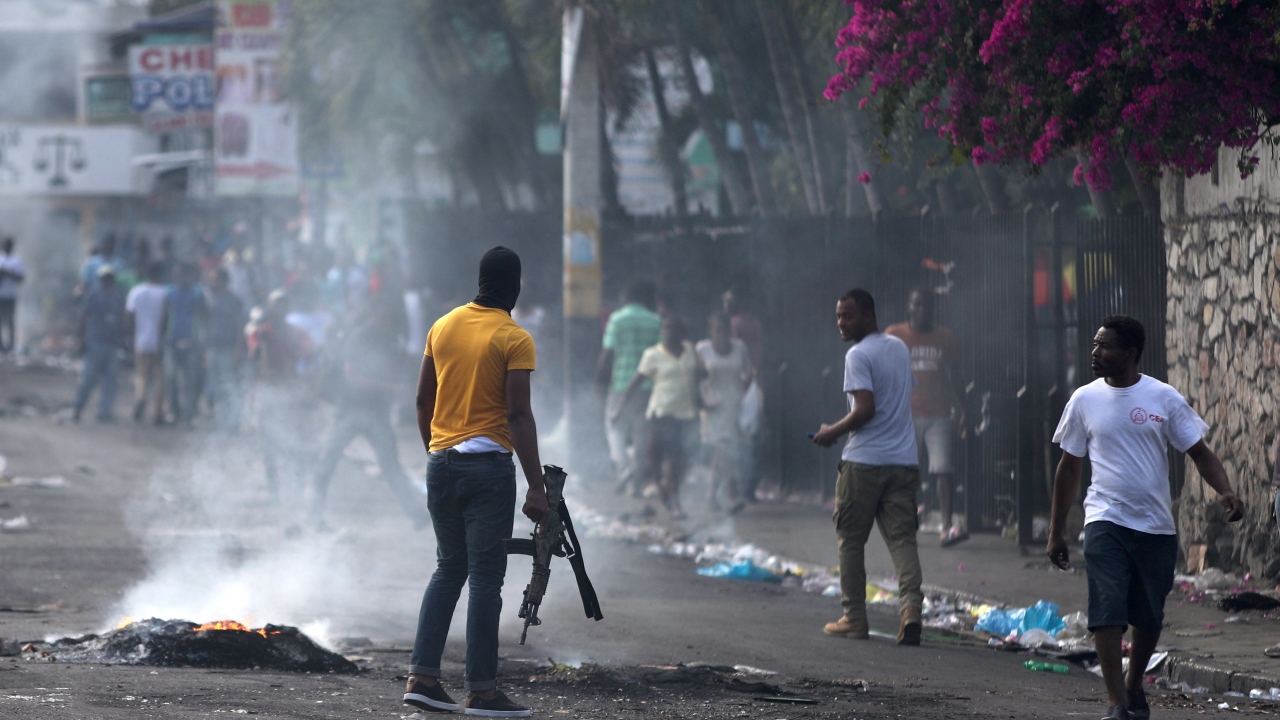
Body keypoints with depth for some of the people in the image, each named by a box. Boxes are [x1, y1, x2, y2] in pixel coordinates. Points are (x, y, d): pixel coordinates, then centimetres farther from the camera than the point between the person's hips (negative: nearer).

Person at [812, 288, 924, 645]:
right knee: (902, 537, 0)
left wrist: (833, 432, -5)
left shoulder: (858, 355, -11)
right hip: (904, 459, 6)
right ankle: (911, 605, -20)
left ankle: (854, 617, 9)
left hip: (864, 461, -6)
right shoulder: (900, 349, 14)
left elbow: (866, 409, -19)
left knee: (851, 539, 7)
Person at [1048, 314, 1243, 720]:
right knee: (1107, 612, -16)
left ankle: (1134, 686, 34)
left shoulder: (1163, 399, -1)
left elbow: (1200, 453, 2)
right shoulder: (1084, 401, 2)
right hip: (1105, 522, -1)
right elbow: (1069, 467, 10)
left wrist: (1224, 491, -17)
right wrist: (1056, 532, 10)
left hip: (1156, 526, 1)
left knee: (1149, 618, 10)